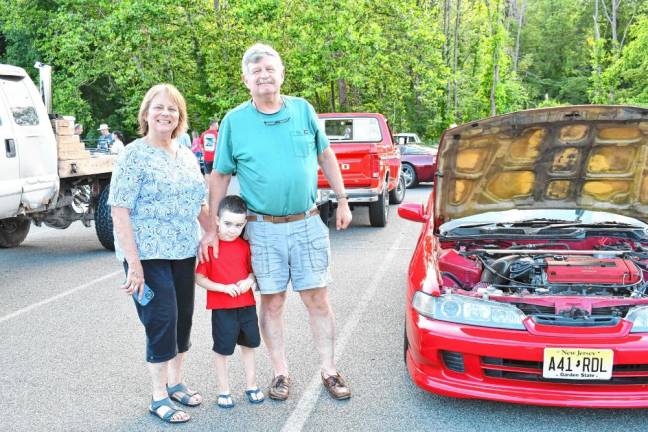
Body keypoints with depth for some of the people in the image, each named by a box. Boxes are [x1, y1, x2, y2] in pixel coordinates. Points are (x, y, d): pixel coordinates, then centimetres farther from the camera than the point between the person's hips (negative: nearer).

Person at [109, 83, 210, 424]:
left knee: (183, 319, 12)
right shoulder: (133, 155, -8)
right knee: (161, 320, -4)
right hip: (148, 255, -6)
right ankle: (159, 396, 12)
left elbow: (200, 204, 19)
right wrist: (134, 264, -18)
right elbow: (119, 211, -13)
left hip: (184, 253, 6)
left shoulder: (187, 156, 11)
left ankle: (175, 382, 30)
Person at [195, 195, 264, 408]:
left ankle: (251, 385, 33)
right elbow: (199, 278, -12)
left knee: (248, 344, 17)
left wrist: (250, 281, -11)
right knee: (222, 349, 6)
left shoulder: (245, 246, 2)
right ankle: (223, 390, 21)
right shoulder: (210, 247, -12)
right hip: (221, 308, -5)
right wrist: (224, 287, -22)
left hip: (247, 305, 5)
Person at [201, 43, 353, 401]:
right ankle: (281, 373, 23)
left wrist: (342, 201, 10)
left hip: (308, 224, 1)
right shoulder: (234, 121, -2)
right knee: (272, 303, 8)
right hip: (263, 230, -1)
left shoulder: (304, 110, 2)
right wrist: (212, 229, -3)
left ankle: (329, 371, 19)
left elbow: (326, 157, 12)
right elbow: (220, 176, 2)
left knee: (317, 300, 5)